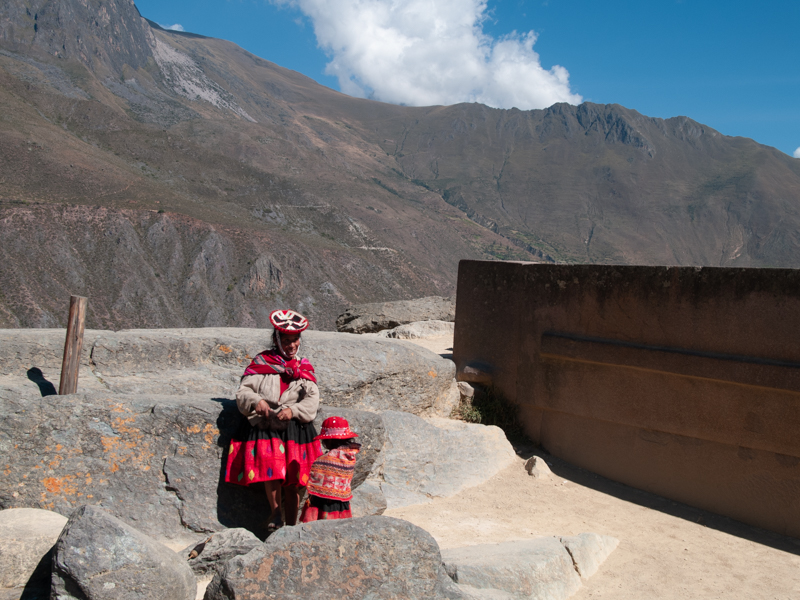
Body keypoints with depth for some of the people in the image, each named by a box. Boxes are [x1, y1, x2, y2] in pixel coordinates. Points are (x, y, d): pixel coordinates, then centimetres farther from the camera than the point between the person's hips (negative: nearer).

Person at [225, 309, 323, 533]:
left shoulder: (304, 369, 15)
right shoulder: (261, 363, 12)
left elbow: (312, 401, 4)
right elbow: (243, 392, 5)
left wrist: (293, 410, -16)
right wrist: (256, 400, -18)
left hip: (294, 429, 1)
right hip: (264, 429, -1)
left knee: (292, 482, -2)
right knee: (270, 470, -21)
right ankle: (275, 513, 1)